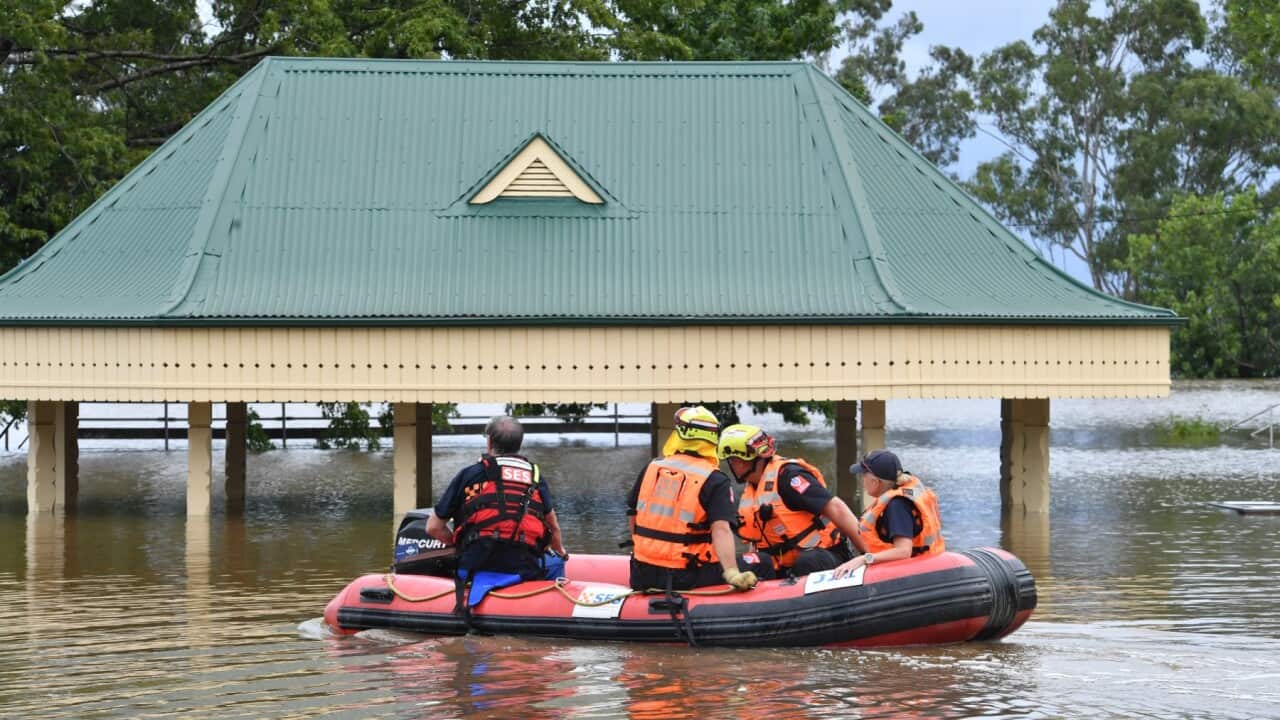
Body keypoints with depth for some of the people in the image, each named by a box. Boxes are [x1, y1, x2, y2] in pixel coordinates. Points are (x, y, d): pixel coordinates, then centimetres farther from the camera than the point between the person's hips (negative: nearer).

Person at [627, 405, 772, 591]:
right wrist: (732, 573, -28)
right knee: (763, 565, 4)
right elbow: (721, 528, -21)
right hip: (686, 577, -5)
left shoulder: (651, 468, 7)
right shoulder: (716, 481, -7)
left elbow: (633, 515, 16)